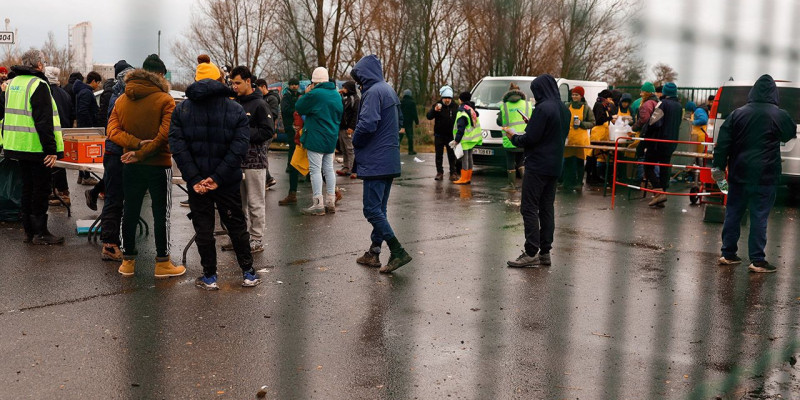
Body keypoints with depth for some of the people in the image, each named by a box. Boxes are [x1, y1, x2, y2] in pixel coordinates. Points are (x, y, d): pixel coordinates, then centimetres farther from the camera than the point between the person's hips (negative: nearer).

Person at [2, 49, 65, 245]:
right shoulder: (38, 85, -15)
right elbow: (44, 121, -21)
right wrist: (51, 149, -20)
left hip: (18, 146, 9)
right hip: (36, 148, -9)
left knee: (27, 188, 15)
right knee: (41, 190, 0)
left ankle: (29, 231, 21)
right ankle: (40, 232, 5)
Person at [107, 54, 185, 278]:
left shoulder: (121, 100, 6)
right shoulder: (165, 100, -9)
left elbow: (113, 131, -4)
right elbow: (165, 134, -20)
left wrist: (136, 144, -14)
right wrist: (142, 153, -15)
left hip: (130, 166, 5)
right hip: (158, 165, -5)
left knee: (130, 211, 12)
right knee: (161, 213, 4)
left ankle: (128, 262, 20)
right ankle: (162, 263, 9)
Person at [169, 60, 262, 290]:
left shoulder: (181, 109, 0)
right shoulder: (236, 110, -2)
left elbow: (178, 147, -9)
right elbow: (239, 147, -12)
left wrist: (194, 178, -12)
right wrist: (218, 177, -14)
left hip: (196, 183, 0)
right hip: (228, 183, 0)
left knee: (203, 229, 10)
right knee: (236, 226, 13)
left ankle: (209, 277, 15)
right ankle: (248, 273, 18)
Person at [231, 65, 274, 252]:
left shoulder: (260, 104, -7)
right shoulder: (235, 103, 13)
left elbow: (268, 131, -14)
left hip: (254, 160, -7)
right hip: (237, 159, 7)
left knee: (255, 202, -1)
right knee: (239, 202, 13)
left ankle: (257, 240, 7)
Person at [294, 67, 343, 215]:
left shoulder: (314, 94, -15)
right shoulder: (336, 94, 10)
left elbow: (298, 108, -5)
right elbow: (340, 115, 19)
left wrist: (306, 94, 6)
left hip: (316, 138, -7)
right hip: (332, 138, 8)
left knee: (315, 170, -4)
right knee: (329, 169, 12)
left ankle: (318, 204, -6)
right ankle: (331, 202, 16)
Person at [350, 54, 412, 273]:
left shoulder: (373, 92, -14)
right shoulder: (389, 90, 17)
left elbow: (367, 124, -25)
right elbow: (399, 121, 26)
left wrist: (355, 140, -6)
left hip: (376, 162, -10)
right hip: (390, 161, 10)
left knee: (372, 209, -7)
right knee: (379, 209, 14)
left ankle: (398, 252, -11)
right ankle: (374, 253, 22)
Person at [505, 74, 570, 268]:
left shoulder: (543, 108, -16)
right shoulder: (564, 109, 12)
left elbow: (530, 139, -18)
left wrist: (514, 137, 1)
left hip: (537, 166, -9)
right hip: (554, 166, 9)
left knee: (529, 208, -5)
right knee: (547, 208, 11)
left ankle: (531, 253, -6)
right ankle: (545, 252, 14)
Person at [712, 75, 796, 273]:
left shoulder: (738, 113, 1)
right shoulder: (780, 116, -6)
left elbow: (723, 142, 0)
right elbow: (790, 134, 12)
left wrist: (718, 166, 4)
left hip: (738, 174, 3)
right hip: (764, 176, -3)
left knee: (733, 213, 12)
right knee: (759, 216, 0)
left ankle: (728, 254, 18)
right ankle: (757, 260, 2)